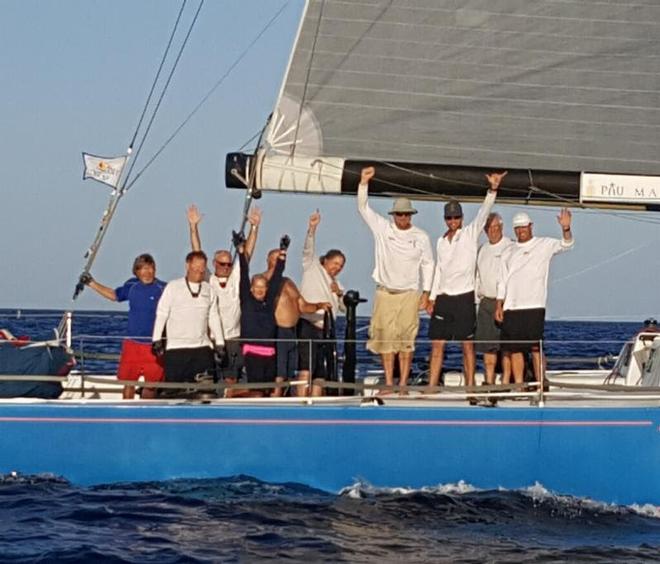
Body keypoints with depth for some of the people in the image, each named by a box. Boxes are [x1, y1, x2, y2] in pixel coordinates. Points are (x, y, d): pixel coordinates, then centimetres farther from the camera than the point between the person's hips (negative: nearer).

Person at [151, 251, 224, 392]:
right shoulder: (173, 287, 2)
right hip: (176, 347, -3)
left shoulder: (209, 290, 12)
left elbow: (214, 317, 16)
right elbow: (161, 314, 1)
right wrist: (157, 339, -7)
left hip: (202, 347, 3)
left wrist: (219, 343, 11)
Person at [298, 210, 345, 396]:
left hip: (325, 331, 7)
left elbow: (345, 307, 24)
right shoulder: (312, 269, 8)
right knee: (306, 370, -17)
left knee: (321, 373, 4)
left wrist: (339, 293, 4)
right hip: (308, 326, -7)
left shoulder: (336, 284, 26)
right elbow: (308, 250, -8)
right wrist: (312, 229, -22)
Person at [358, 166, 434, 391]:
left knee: (406, 340, -3)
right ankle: (388, 382, 2)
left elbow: (427, 264, 10)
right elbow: (363, 207, 0)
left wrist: (426, 293, 5)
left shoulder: (421, 237, 4)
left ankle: (403, 383, -1)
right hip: (385, 294, 1)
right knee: (385, 338, -1)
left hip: (409, 295, 0)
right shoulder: (383, 229, 4)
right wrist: (363, 183, -13)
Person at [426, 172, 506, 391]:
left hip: (464, 297, -5)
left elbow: (483, 212, -13)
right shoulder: (441, 242, 14)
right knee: (437, 344, 3)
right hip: (443, 298, 5)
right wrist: (432, 297, 11)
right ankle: (432, 386, 6)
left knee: (467, 345, -2)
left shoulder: (470, 234, 0)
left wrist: (493, 189, -27)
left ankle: (470, 386, 0)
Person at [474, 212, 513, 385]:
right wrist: (477, 297, 15)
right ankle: (489, 383, 11)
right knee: (487, 345, 6)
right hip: (485, 302, 6)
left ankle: (505, 382, -3)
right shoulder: (482, 250, 16)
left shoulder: (511, 248, -5)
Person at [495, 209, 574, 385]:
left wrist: (566, 228, -30)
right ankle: (518, 384, 6)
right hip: (511, 308, 5)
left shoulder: (544, 245, 6)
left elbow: (566, 244, -10)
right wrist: (499, 305, 11)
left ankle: (540, 383, -7)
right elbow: (502, 281, 19)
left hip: (534, 306, -4)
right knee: (514, 348, 2)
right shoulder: (510, 251, 18)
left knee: (535, 347, -9)